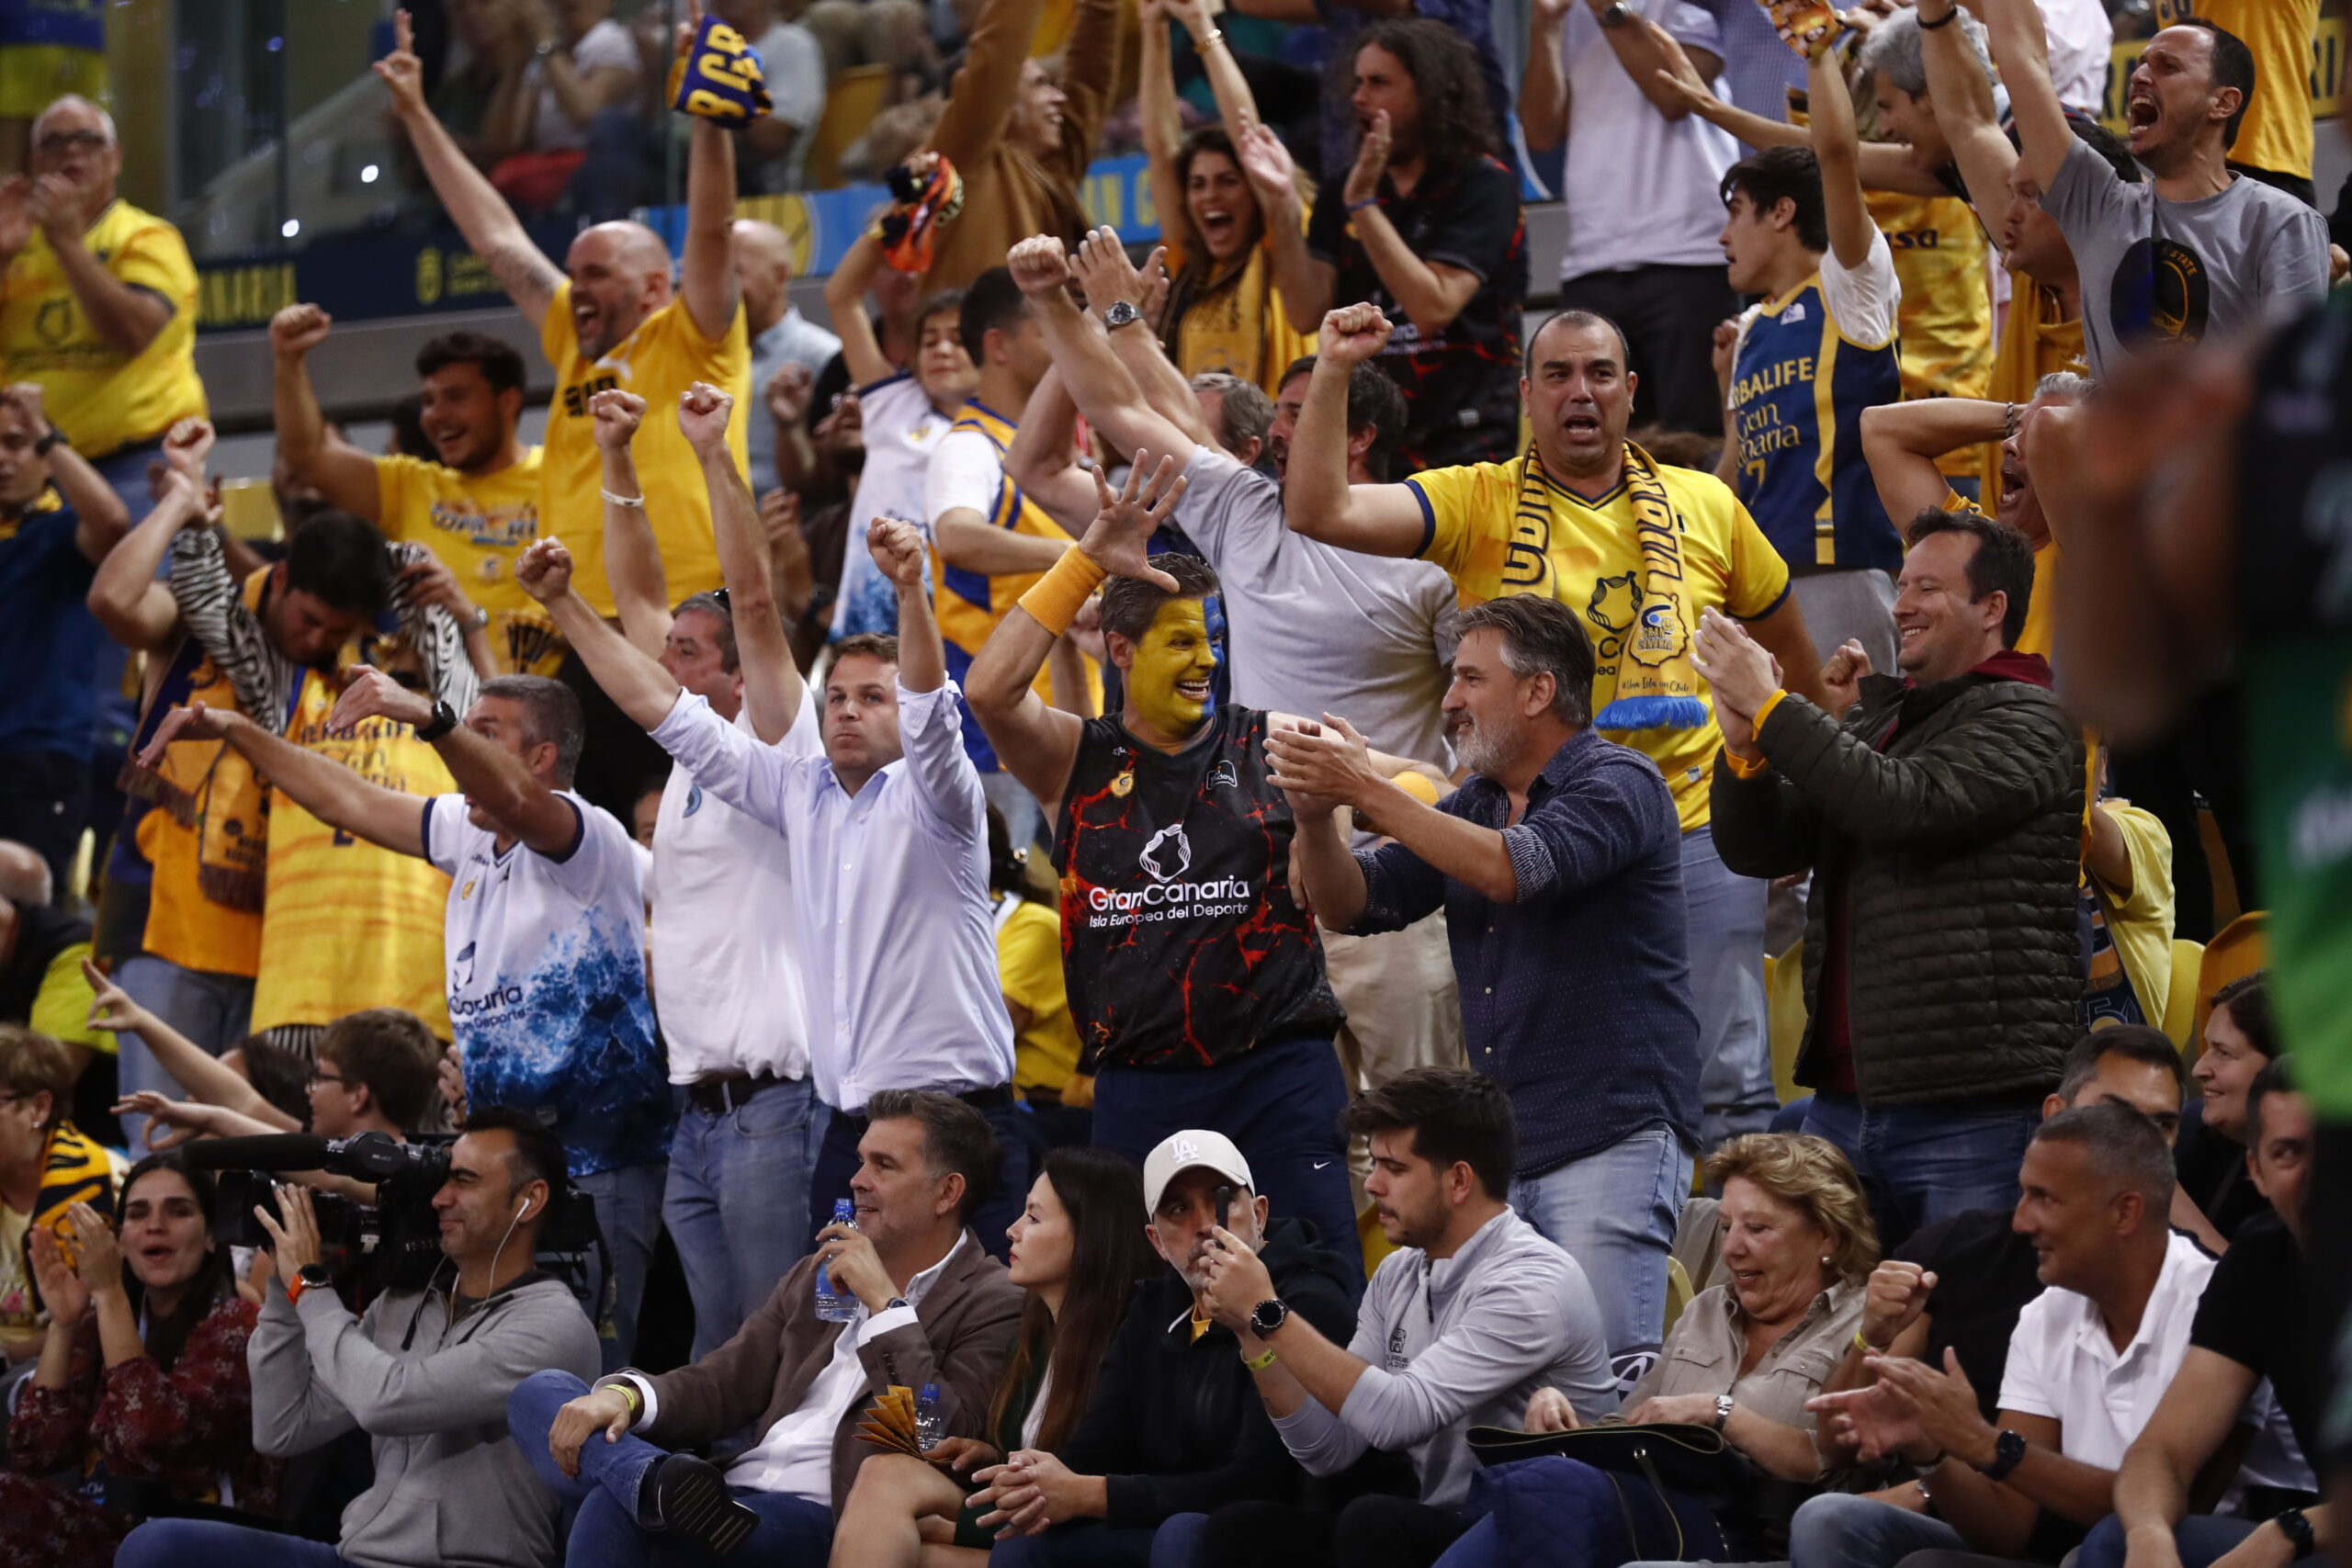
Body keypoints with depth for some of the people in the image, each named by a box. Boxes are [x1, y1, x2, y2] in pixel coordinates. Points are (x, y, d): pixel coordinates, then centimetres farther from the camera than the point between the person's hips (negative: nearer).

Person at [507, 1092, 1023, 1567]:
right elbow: (720, 1385, 18)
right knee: (542, 1392, -13)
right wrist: (625, 1395, -4)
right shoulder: (817, 1275, 25)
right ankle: (664, 1482, -38)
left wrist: (884, 1303, -12)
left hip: (826, 1523, -9)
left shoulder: (991, 1307, 0)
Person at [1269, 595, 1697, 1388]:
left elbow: (1509, 872, -22)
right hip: (1498, 1146, 8)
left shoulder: (1617, 785, -6)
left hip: (1610, 1136, -8)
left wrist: (1369, 789, -20)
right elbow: (1353, 905, 15)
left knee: (1608, 1374, -16)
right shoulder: (1473, 807, 19)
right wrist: (1316, 814, -6)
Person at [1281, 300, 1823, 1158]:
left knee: (1730, 1083, 1)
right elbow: (1318, 513, -11)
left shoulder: (1705, 507, 8)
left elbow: (1789, 651, 21)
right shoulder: (1478, 505, 2)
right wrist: (1331, 373, -18)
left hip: (1695, 831, 1)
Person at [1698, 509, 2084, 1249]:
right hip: (1843, 1099, 8)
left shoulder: (2027, 719, -4)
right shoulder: (1877, 719, 21)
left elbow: (1906, 805, -19)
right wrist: (1745, 744, -4)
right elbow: (1757, 848, 16)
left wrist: (1770, 707, -13)